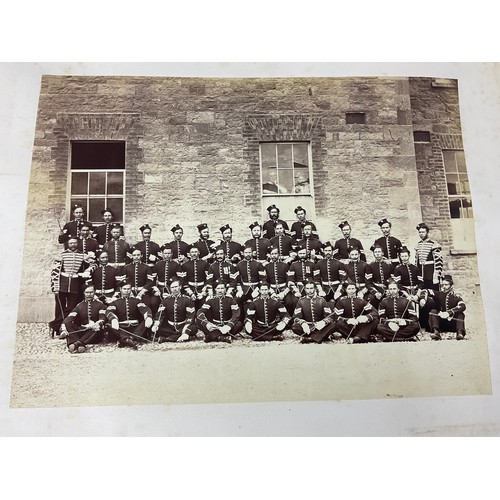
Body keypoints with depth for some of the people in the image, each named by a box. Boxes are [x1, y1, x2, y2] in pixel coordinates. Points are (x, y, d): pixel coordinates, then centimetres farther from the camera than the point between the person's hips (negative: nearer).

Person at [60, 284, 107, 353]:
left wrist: (98, 324, -34)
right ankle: (80, 345, -47)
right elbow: (69, 318, -1)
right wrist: (63, 328, -22)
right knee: (67, 324, -21)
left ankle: (78, 343, -52)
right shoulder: (79, 306, 14)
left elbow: (102, 318, -10)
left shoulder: (100, 304, 7)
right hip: (82, 331, 3)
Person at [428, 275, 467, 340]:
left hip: (452, 324, -1)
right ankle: (436, 332, -38)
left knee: (460, 314, -23)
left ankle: (460, 333, -38)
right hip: (440, 324, 1)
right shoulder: (438, 294, 5)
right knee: (433, 311, -21)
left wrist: (449, 313, -34)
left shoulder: (455, 296, -2)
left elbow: (462, 306, -22)